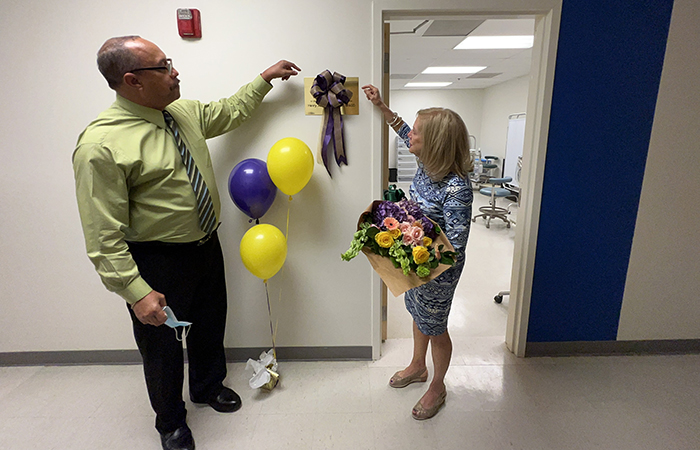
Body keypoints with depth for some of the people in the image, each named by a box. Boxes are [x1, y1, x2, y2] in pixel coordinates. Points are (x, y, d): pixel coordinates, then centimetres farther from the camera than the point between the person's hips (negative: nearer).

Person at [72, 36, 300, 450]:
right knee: (162, 344, 15)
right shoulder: (101, 145, -22)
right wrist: (136, 291, -24)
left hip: (207, 245, 7)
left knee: (210, 324, 24)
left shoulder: (186, 112, 1)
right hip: (157, 262, -6)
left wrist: (265, 78, 22)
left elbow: (231, 112, 21)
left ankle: (208, 387, 54)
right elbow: (105, 237, -21)